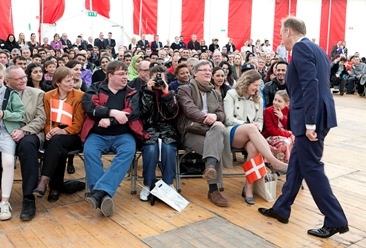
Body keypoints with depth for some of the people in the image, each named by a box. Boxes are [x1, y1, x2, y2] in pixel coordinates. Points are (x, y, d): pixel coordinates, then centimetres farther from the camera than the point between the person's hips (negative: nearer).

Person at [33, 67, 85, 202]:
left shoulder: (79, 95, 0)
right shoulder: (48, 96, 11)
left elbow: (78, 123, -4)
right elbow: (46, 120, 10)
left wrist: (63, 131, -20)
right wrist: (49, 131, -12)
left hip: (72, 135, -2)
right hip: (54, 135, 2)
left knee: (56, 141, -35)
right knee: (58, 149, -33)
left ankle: (44, 181, -40)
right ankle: (56, 186, -22)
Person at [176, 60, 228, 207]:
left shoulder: (215, 93, 28)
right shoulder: (185, 89, 11)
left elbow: (222, 114, 13)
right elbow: (189, 109, -9)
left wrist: (214, 116, -13)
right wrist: (205, 117, -27)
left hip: (211, 129, 4)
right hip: (191, 131, -4)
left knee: (219, 127, -36)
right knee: (217, 146, -33)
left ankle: (210, 166, -51)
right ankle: (213, 190, -33)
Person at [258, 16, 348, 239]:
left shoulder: (300, 48, -11)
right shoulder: (315, 49, 19)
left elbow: (310, 86, -22)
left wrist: (310, 122, -23)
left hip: (311, 117, -10)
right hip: (317, 115, 10)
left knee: (311, 168, -2)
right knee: (296, 162, 15)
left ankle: (336, 220, 7)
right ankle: (281, 209, 26)